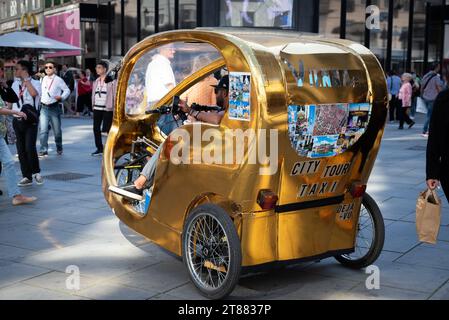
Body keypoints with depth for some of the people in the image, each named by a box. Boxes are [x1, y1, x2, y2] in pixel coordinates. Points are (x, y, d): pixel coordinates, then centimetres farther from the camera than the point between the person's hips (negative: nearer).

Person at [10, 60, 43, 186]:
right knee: (21, 150, 6)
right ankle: (27, 177, 15)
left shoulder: (35, 83, -5)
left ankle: (36, 172, 8)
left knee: (30, 148, -14)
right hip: (17, 120, 6)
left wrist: (26, 78, -18)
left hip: (30, 120, -6)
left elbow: (34, 93, -27)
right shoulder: (15, 84, 12)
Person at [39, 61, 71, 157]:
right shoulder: (43, 79, 10)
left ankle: (59, 149, 27)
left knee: (57, 130, 7)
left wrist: (61, 97, -16)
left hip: (54, 107, -3)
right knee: (43, 130, -8)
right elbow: (41, 92, 18)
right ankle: (43, 150, -6)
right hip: (44, 107, 3)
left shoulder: (58, 80, -4)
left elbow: (67, 90, 0)